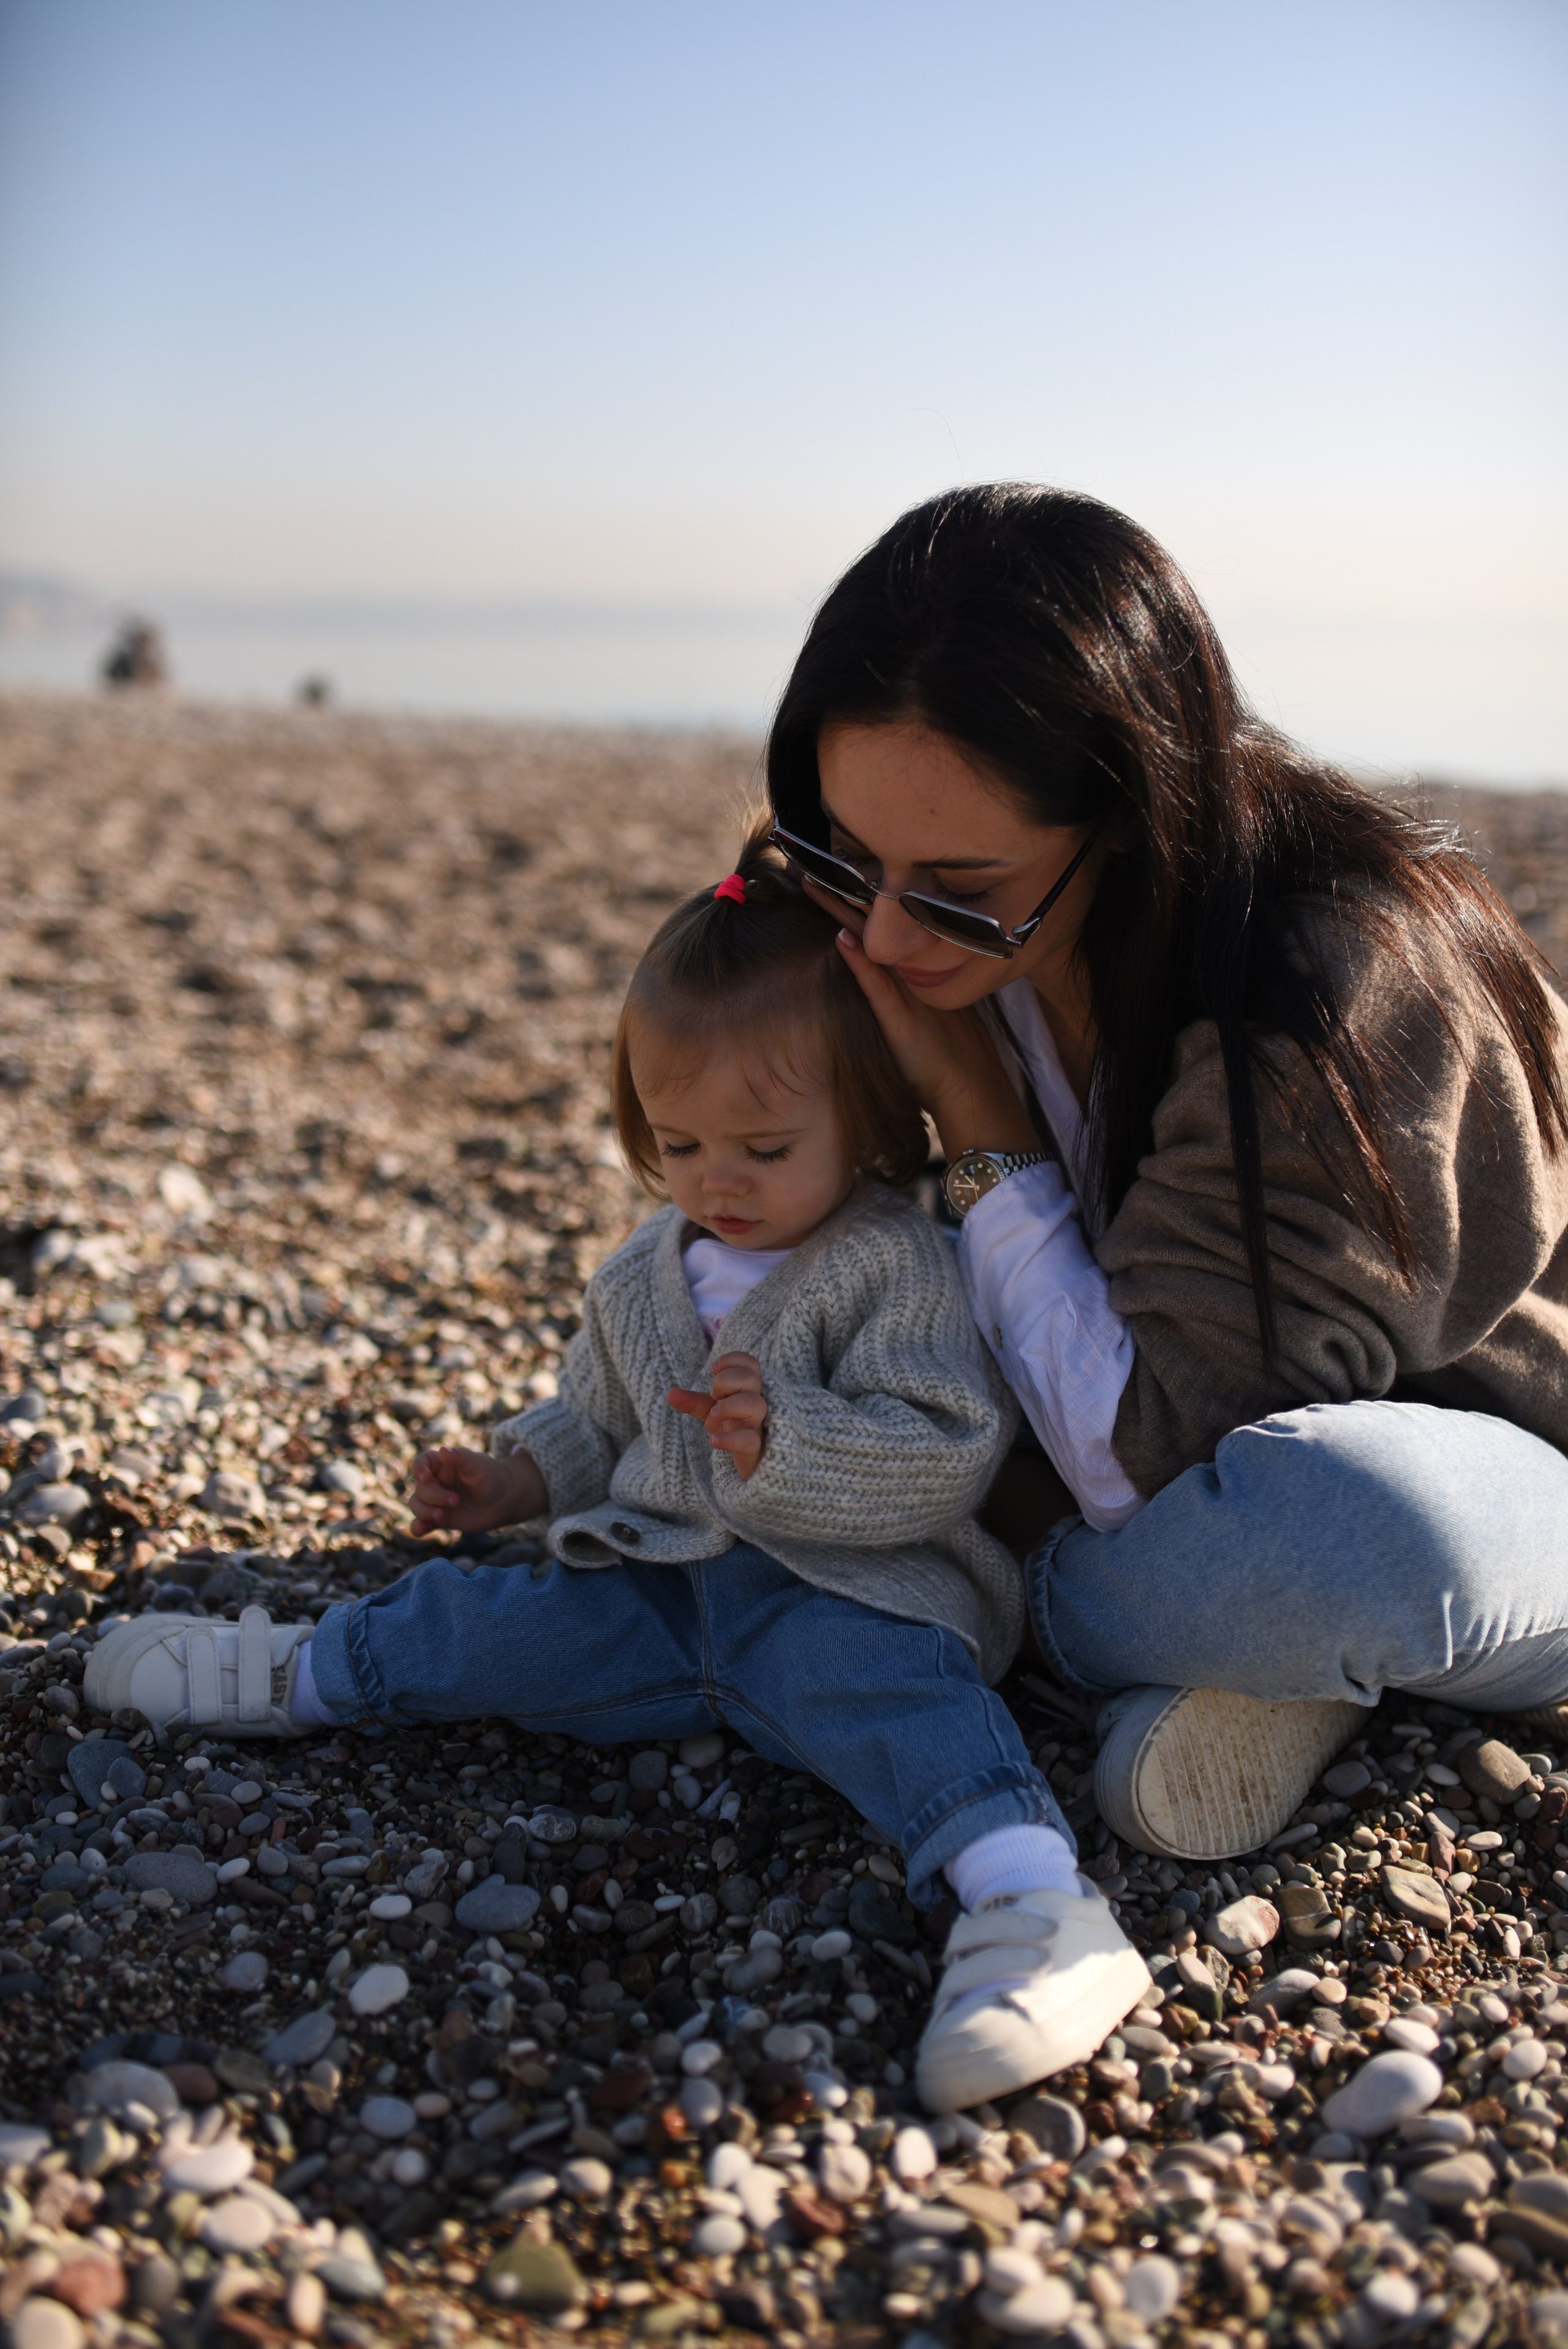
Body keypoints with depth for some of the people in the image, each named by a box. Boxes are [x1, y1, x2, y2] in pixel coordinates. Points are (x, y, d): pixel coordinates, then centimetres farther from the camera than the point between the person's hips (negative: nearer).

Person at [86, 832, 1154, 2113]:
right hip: (667, 1578, 7)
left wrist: (788, 1441, -31)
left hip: (847, 1588, -7)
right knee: (482, 1622, 0)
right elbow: (598, 1422, 29)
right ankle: (294, 1676, 24)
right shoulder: (648, 1275, 13)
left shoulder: (898, 1267, -10)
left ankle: (1033, 1896, -57)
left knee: (873, 1684, -37)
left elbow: (943, 1456, -18)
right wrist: (511, 1479, 12)